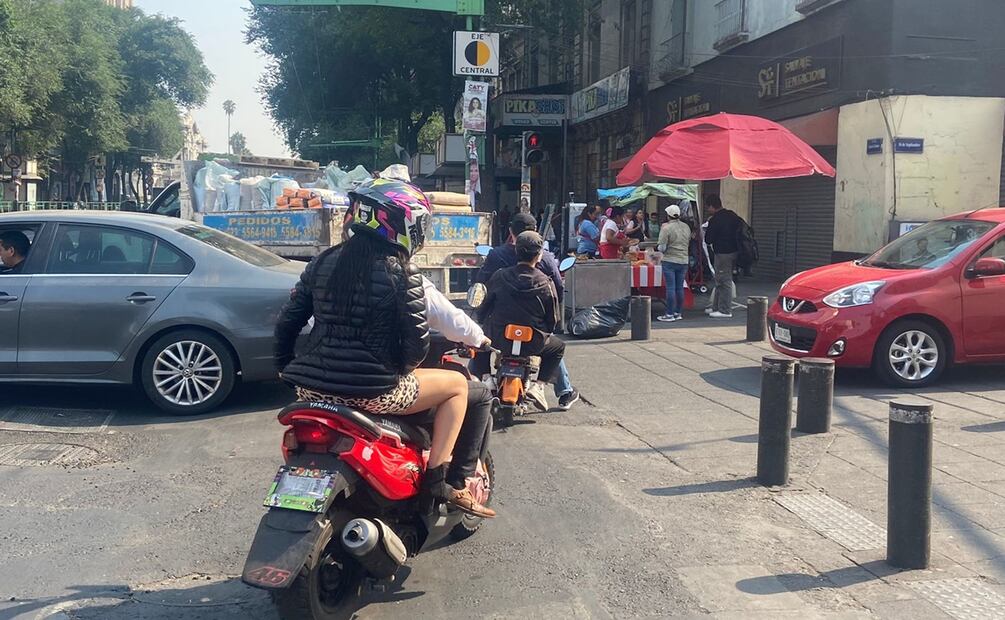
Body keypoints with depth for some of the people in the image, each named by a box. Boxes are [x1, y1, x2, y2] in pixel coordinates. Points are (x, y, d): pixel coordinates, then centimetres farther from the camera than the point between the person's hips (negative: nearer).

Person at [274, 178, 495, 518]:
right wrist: (401, 369, 8)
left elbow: (287, 322, 8)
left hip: (312, 388, 6)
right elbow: (417, 340, -12)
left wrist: (287, 368, 22)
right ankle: (438, 480, 6)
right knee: (457, 383, 14)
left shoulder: (323, 262, 6)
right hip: (371, 393, -6)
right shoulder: (401, 273, -9)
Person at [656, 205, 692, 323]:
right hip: (683, 261, 6)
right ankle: (678, 313, 16)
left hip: (670, 261, -6)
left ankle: (670, 314, -2)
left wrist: (657, 247, 7)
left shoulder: (666, 228, -13)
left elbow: (662, 248, -12)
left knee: (670, 288, -4)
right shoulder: (686, 227, 6)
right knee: (680, 287, 11)